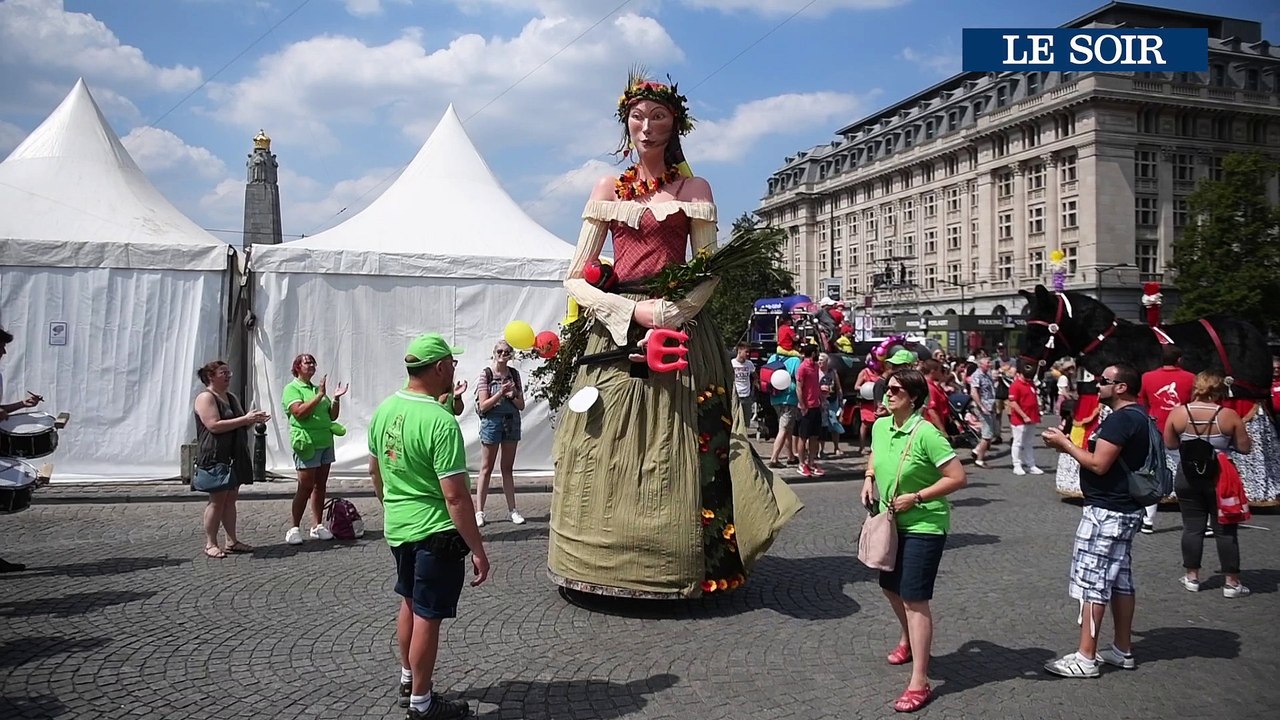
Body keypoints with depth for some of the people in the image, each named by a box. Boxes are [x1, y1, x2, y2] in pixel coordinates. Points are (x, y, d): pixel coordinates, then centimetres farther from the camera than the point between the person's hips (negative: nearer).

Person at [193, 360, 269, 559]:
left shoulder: (231, 397, 18)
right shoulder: (205, 398, -9)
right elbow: (214, 425, -21)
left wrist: (253, 420, 4)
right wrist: (245, 419, -21)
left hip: (234, 456, 8)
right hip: (215, 457, -8)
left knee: (231, 498, 9)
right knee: (218, 499, -5)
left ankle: (232, 541, 13)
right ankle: (210, 544, 3)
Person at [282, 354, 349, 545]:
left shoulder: (318, 389, 18)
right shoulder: (292, 388, -2)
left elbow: (332, 416, 16)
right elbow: (299, 412, -19)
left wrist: (336, 398, 1)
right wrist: (320, 395, -20)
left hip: (325, 442, 7)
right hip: (307, 443, -7)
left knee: (320, 486, 7)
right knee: (305, 486, -7)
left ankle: (317, 526, 12)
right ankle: (294, 528, 1)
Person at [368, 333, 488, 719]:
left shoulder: (384, 409, 0)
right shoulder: (440, 420, -25)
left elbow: (375, 471, 13)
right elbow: (455, 496, -25)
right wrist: (478, 549, -17)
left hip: (397, 527, 8)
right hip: (435, 532, -8)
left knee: (409, 602, 24)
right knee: (427, 616, 5)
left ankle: (408, 680, 41)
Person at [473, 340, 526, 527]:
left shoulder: (514, 374, 5)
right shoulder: (486, 374, -6)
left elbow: (521, 405, 6)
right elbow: (483, 406, -11)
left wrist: (512, 395, -13)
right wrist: (500, 393, -22)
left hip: (512, 422, 4)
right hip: (491, 422, -4)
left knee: (508, 468, 11)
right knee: (486, 468, 2)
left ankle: (512, 510, 16)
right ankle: (479, 511, 7)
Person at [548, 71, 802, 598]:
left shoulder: (694, 190, 10)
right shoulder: (608, 191, 13)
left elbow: (709, 273, 2)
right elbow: (575, 280, 5)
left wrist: (674, 314, -18)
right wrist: (633, 310, -11)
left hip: (677, 326, -2)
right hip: (614, 333, 2)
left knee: (674, 454, -6)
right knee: (607, 456, 0)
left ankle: (674, 566, 3)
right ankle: (608, 563, 11)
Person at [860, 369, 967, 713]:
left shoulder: (926, 434, -23)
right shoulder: (880, 425, -1)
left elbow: (957, 478, -22)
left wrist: (916, 498, -22)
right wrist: (869, 478, 2)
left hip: (923, 526, -8)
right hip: (891, 522, 8)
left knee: (914, 599, -6)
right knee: (890, 586, 23)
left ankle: (919, 684, 2)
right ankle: (909, 640, 52)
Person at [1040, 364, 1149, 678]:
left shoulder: (1120, 419, -19)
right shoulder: (1138, 417, 14)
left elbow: (1099, 464, -23)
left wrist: (1065, 443, -12)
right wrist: (1070, 445, 6)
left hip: (1106, 511, -11)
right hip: (1125, 509, 11)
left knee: (1091, 581, -6)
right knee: (1119, 579, 16)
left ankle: (1085, 658, -2)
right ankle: (1122, 650, 25)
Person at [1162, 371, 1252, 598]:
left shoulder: (1178, 413, -6)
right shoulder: (1229, 416, -11)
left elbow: (1170, 444, 2)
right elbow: (1245, 447, -4)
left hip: (1188, 476, 1)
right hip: (1220, 477, -1)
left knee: (1192, 527, 10)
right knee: (1225, 530, 7)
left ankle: (1192, 577, 18)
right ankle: (1232, 582, 13)